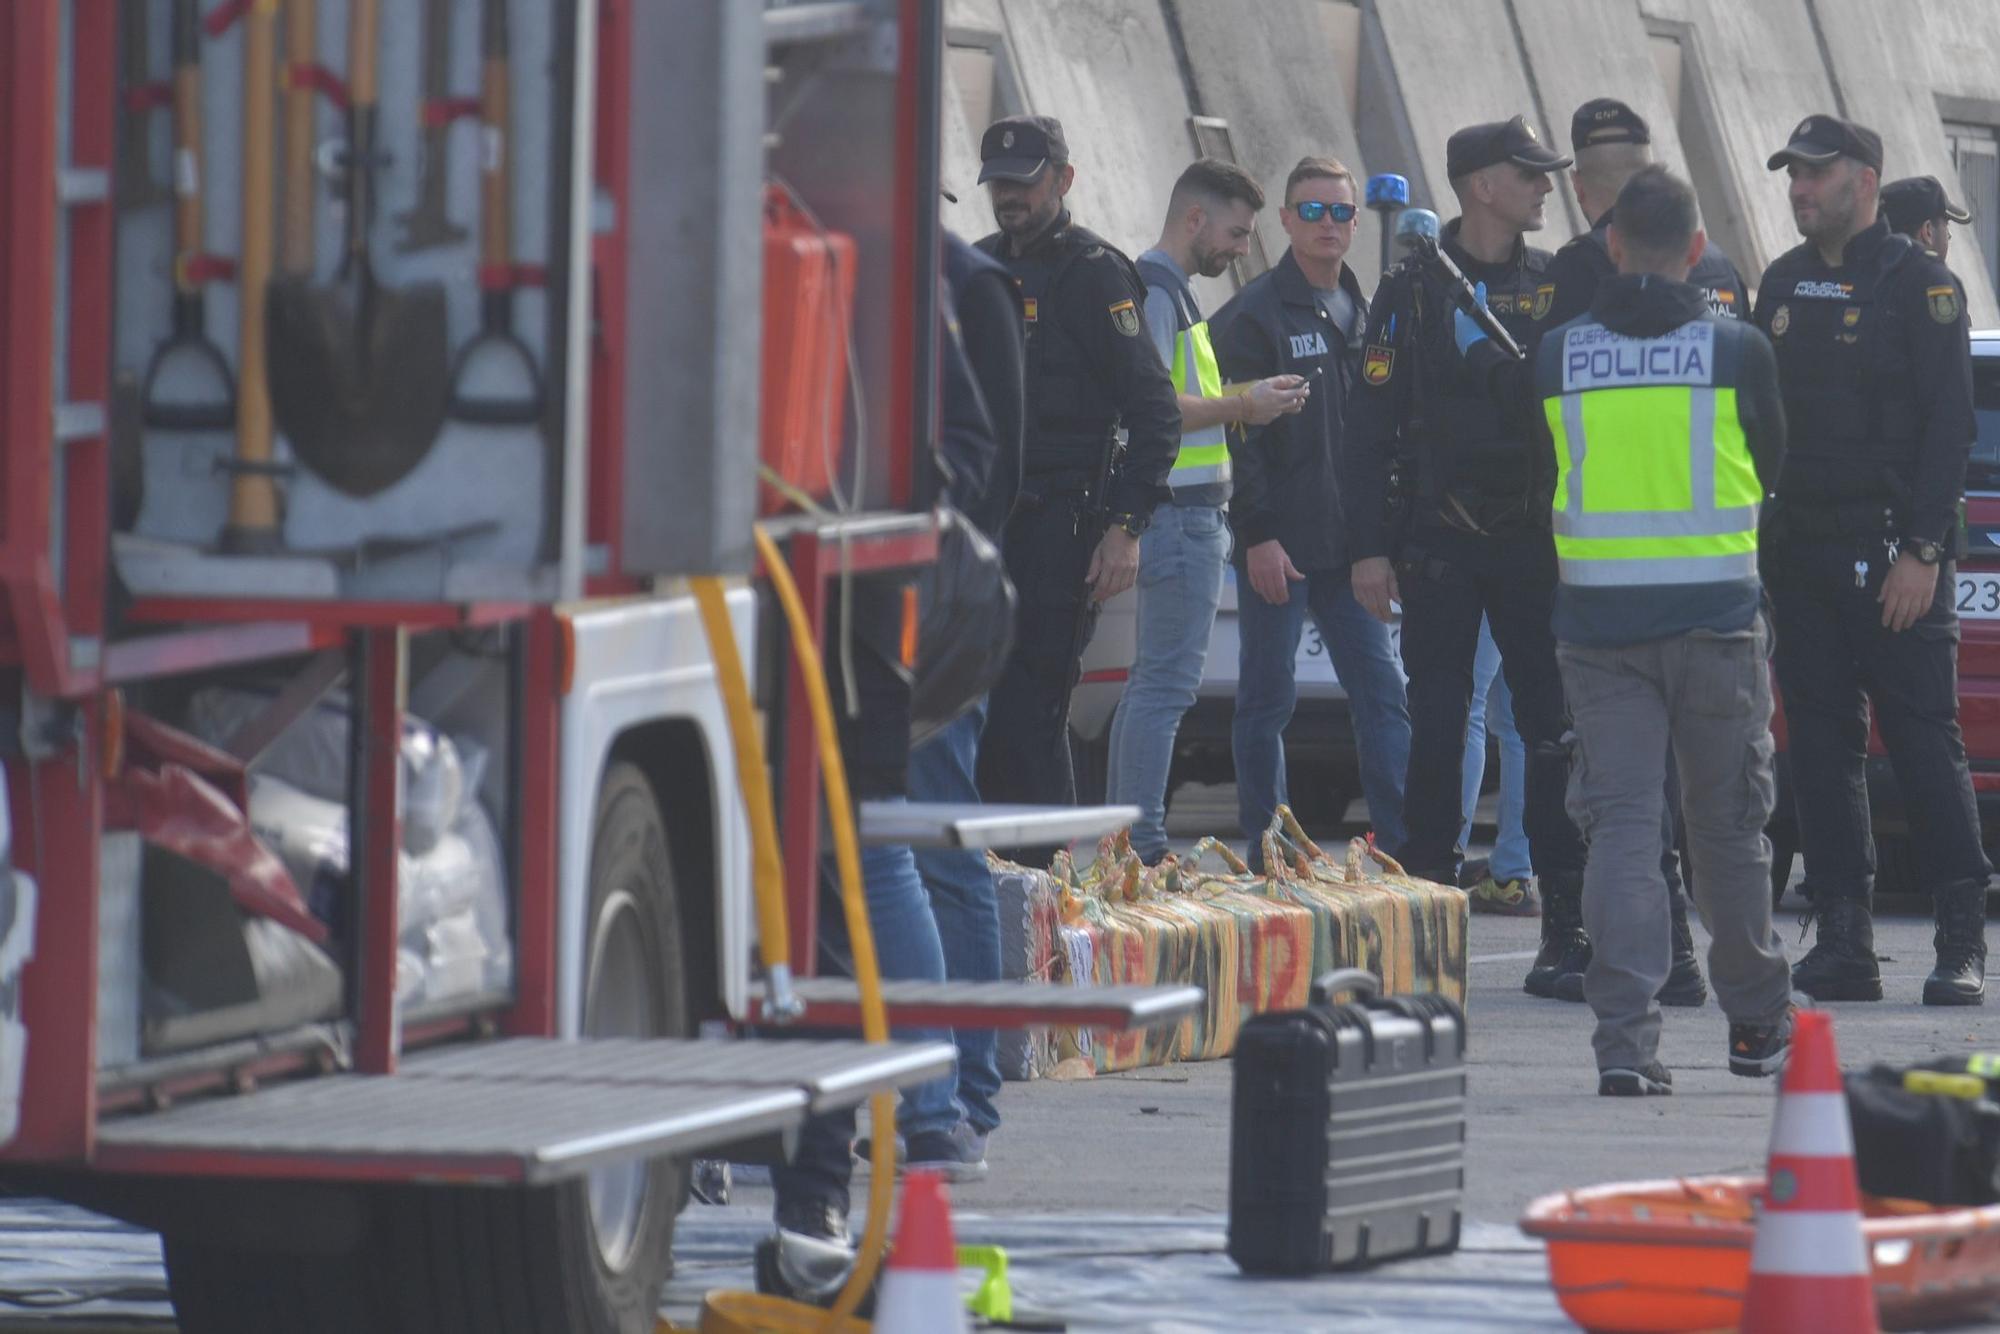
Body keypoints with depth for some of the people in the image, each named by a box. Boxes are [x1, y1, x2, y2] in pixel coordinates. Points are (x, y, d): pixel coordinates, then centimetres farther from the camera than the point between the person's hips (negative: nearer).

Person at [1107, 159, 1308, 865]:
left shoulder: (1170, 290, 20)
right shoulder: (1155, 291, -13)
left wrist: (1245, 403, 12)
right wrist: (1240, 407, -13)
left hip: (1189, 512, 11)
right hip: (1181, 512, -11)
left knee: (1153, 681, 12)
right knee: (1166, 682, -11)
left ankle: (1124, 846, 15)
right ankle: (1143, 847, -13)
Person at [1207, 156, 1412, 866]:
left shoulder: (1359, 314, 15)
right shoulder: (1255, 314, -6)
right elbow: (1240, 433, -11)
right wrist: (1258, 534, -18)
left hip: (1349, 542, 6)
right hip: (1279, 542, -6)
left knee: (1381, 692, 2)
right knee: (1267, 699, 0)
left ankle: (1406, 847, 2)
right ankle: (1268, 856, 4)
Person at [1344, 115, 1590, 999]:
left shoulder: (1556, 286, 9)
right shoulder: (1413, 290, 2)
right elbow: (1372, 424, 1)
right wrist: (1370, 547, -5)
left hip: (1537, 537, 2)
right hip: (1441, 543, -2)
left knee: (1555, 732, -3)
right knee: (1435, 730, 0)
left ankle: (1568, 932, -1)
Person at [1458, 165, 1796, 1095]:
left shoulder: (1558, 356, 0)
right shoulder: (1736, 350, -3)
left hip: (1599, 623, 1)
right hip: (1716, 615, -1)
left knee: (1619, 821, 0)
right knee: (1728, 824, 13)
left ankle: (1624, 1039, -12)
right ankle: (1757, 1024, 25)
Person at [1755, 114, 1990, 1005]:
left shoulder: (1917, 282, -5)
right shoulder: (1783, 285, 14)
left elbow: (1951, 423, -9)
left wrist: (1922, 552, -16)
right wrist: (1757, 544, 11)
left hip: (1892, 551, -6)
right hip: (1800, 553, 6)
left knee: (1923, 742, -7)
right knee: (1820, 746, 4)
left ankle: (1962, 943, -5)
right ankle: (1843, 941, 6)